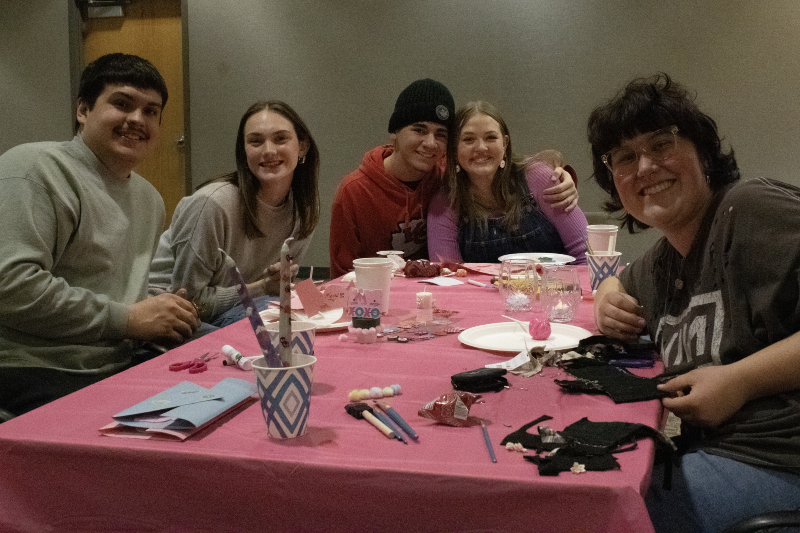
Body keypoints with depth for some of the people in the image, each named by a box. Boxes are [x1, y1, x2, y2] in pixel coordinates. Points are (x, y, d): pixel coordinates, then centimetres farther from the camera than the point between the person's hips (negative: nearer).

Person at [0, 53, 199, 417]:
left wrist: (165, 314, 6)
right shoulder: (36, 169, -9)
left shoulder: (149, 199, 20)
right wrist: (127, 319, -14)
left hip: (117, 370, 8)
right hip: (38, 378, -8)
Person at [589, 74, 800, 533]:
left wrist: (740, 380, -23)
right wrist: (609, 304, 12)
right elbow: (621, 283, 36)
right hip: (711, 451, 8)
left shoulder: (755, 210, -13)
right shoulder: (662, 262, 13)